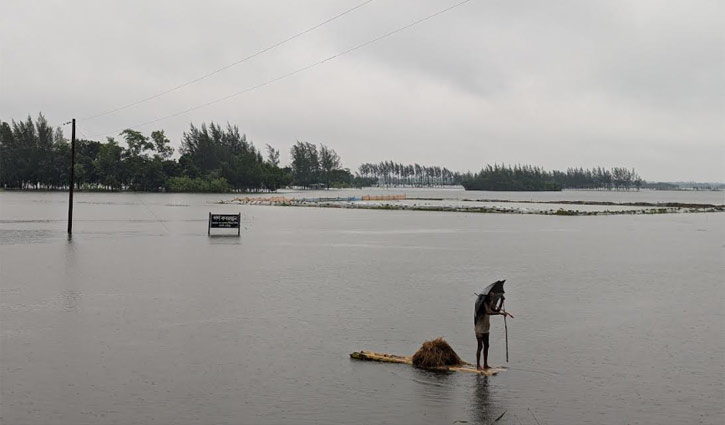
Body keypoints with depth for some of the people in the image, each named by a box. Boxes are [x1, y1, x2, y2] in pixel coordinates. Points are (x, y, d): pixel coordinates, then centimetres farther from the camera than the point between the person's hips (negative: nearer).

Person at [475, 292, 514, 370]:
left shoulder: (490, 304, 8)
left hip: (486, 329, 9)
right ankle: (478, 365, -4)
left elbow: (497, 310, 13)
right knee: (480, 346, -8)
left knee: (486, 346, 11)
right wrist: (500, 313, -35)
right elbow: (488, 312, -34)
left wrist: (501, 301, 4)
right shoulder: (484, 304, -19)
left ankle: (485, 364, 17)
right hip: (480, 329, -9)